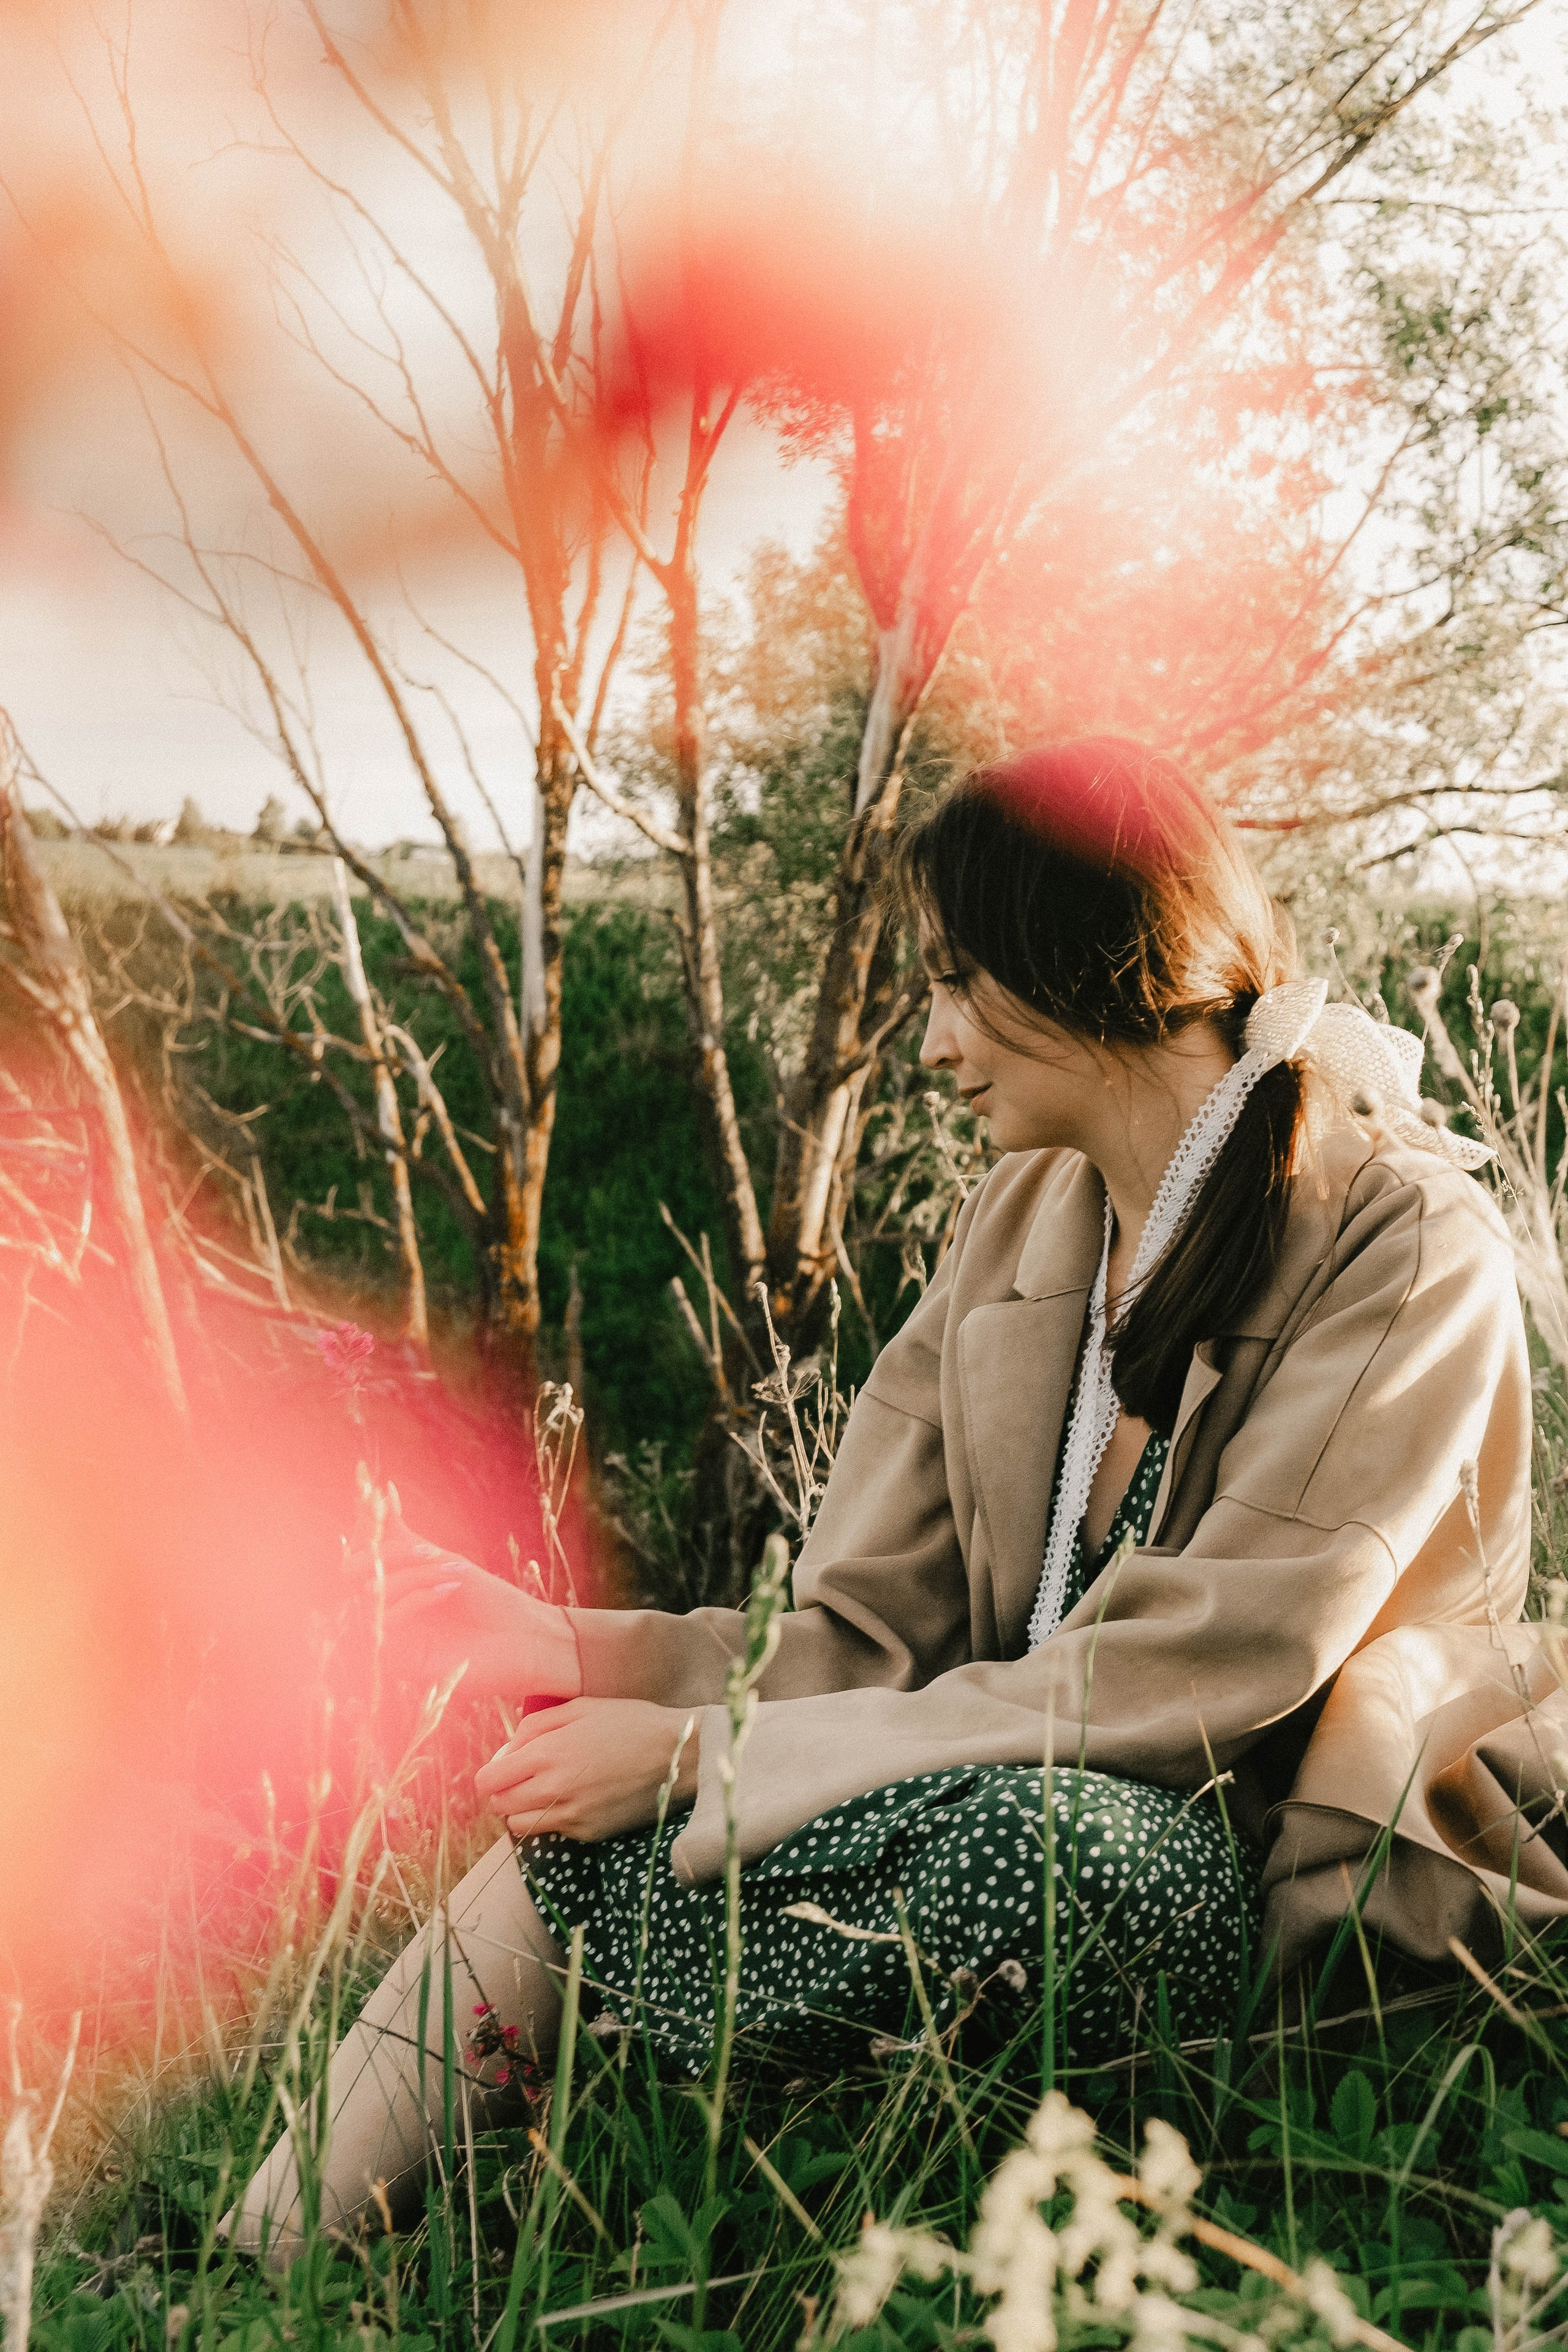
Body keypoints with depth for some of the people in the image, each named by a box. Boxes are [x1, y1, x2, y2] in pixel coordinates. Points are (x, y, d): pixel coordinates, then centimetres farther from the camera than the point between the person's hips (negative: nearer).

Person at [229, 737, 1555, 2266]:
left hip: (1287, 1901, -6)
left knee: (979, 1831, -35)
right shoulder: (1022, 1218, 9)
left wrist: (699, 1755, -22)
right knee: (589, 1824, -20)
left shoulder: (1403, 1245, -13)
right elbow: (879, 1638, 4)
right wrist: (578, 1654, -12)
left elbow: (1184, 1684, -21)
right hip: (1024, 1810, 6)